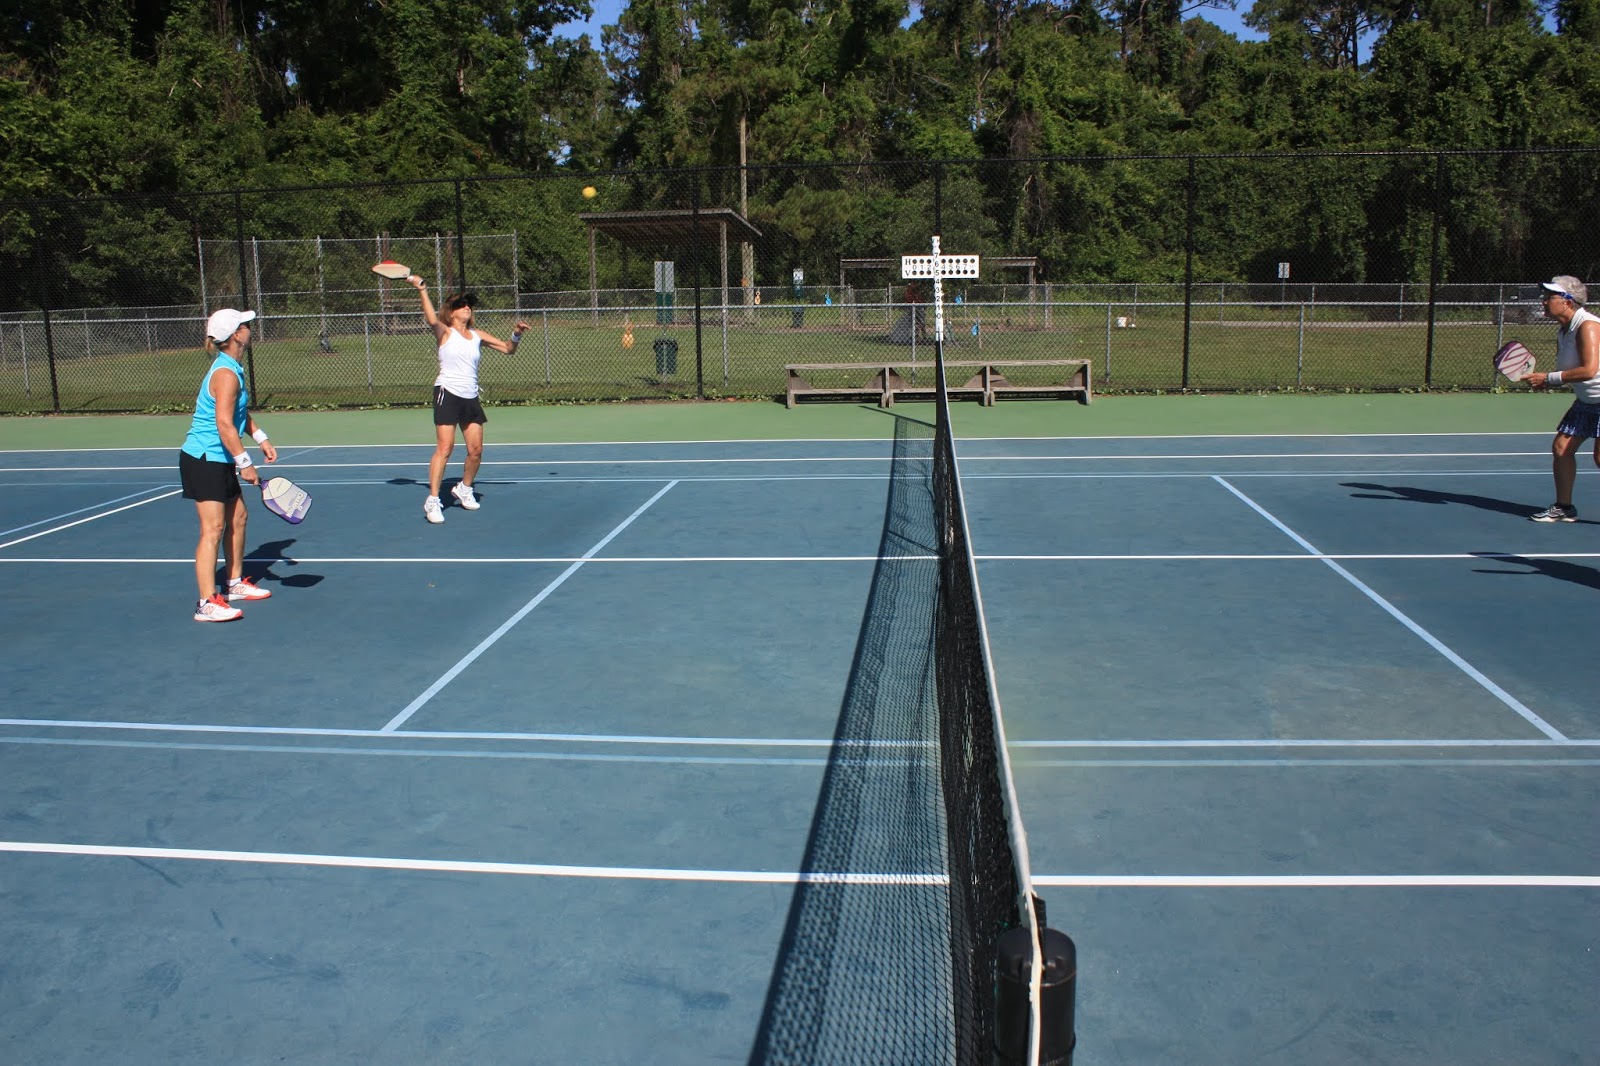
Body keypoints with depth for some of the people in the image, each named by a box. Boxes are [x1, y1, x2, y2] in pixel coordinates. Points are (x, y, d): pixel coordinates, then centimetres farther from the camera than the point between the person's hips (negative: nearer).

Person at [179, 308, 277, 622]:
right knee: (213, 527, -12)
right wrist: (245, 463, -23)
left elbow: (240, 413, 25)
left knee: (238, 517, 18)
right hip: (203, 460, -10)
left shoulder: (233, 369, 11)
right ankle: (207, 603, -12)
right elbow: (225, 424, -26)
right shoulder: (226, 374, -20)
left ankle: (235, 583, 32)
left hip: (220, 461, 10)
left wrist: (261, 438, 17)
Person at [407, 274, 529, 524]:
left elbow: (507, 349, 18)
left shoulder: (477, 335, 14)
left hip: (471, 398, 5)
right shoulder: (445, 332, 0)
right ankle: (432, 501, -9)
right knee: (445, 447, -13)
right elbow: (432, 319, -22)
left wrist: (516, 335, -2)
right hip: (447, 394, -5)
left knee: (476, 450, 4)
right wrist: (422, 289, -31)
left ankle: (464, 489, 30)